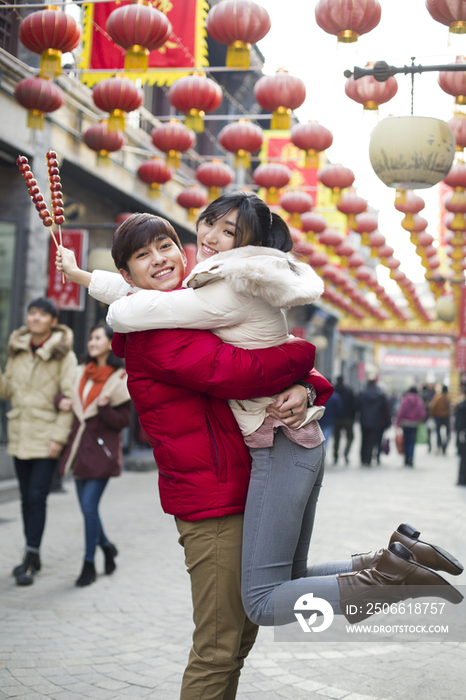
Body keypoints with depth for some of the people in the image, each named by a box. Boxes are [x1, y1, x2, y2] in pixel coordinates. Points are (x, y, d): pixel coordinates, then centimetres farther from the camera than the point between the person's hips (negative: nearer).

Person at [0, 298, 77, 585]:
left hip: (46, 438, -5)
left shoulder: (64, 355, -7)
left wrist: (59, 437, -14)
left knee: (37, 497, -8)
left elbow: (70, 399, -9)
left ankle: (30, 560, -1)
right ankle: (33, 557, 22)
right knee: (27, 497, 12)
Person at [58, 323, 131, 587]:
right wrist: (61, 401, 2)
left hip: (102, 450, -6)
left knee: (89, 505, -9)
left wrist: (104, 407, -25)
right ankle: (107, 546, 35)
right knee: (86, 505, 11)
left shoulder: (120, 379, -7)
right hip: (81, 447, 6)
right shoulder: (82, 373, 10)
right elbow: (66, 396, 25)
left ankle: (89, 565, 3)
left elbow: (123, 421, -8)